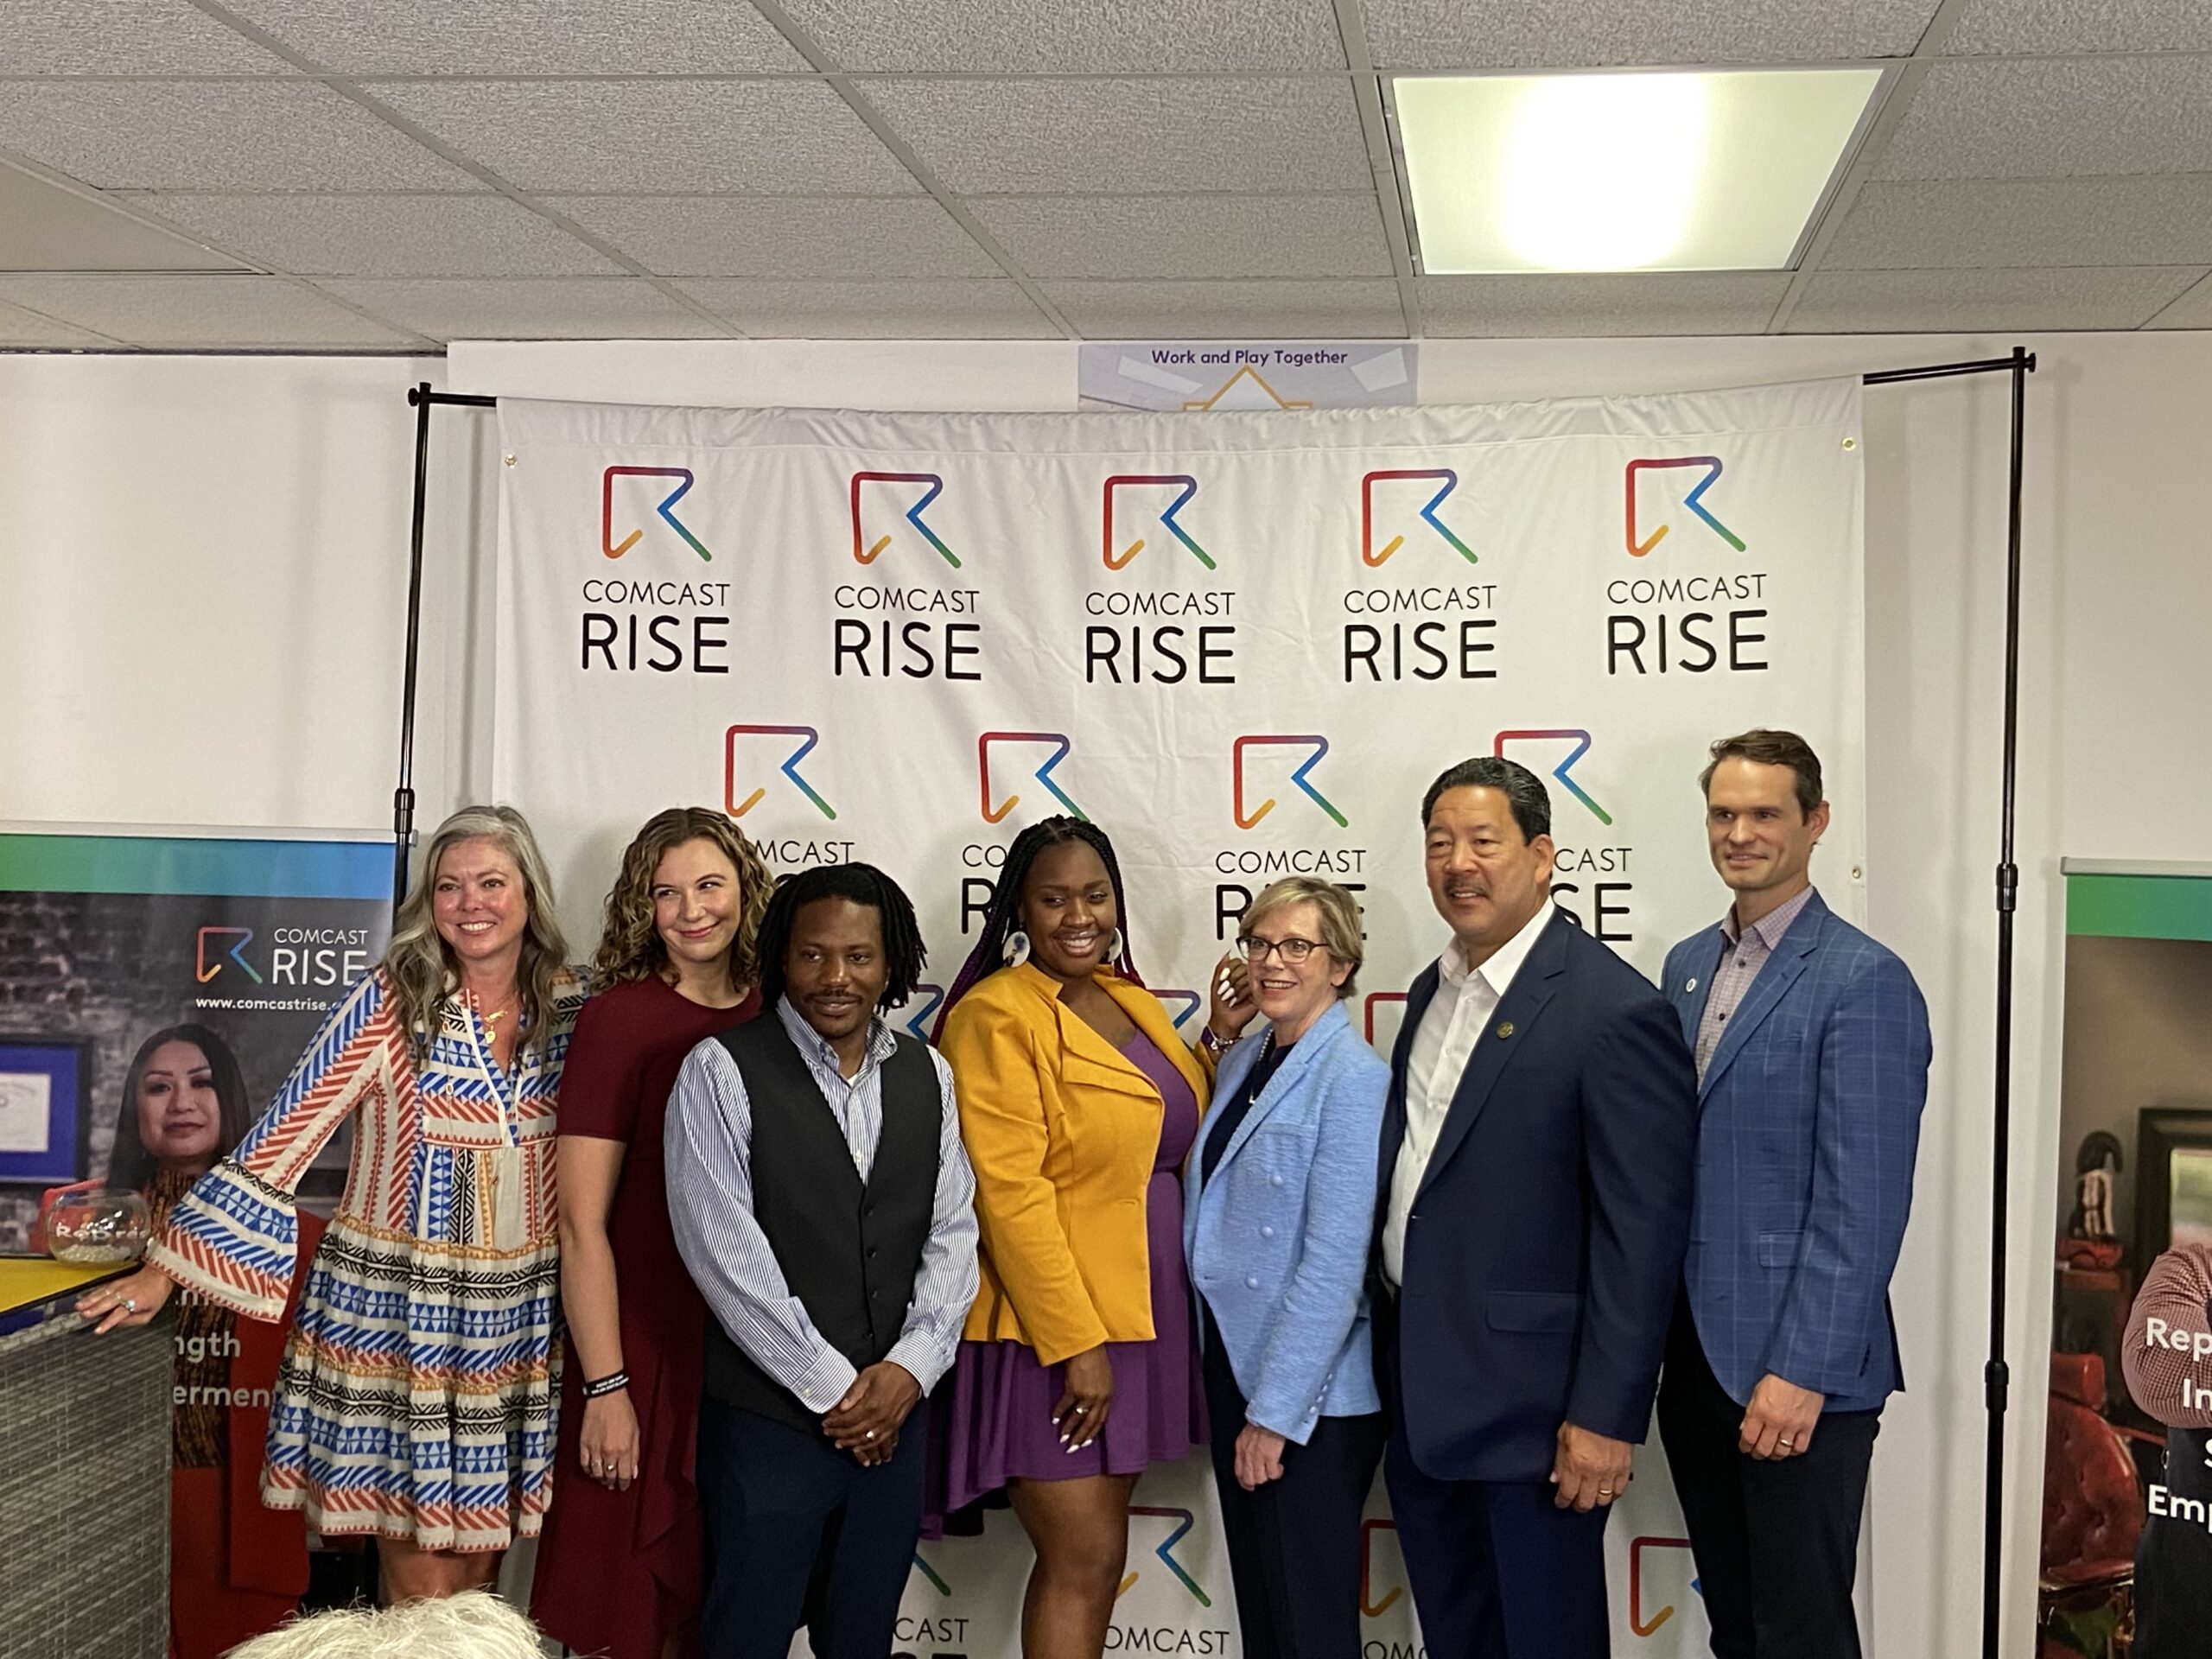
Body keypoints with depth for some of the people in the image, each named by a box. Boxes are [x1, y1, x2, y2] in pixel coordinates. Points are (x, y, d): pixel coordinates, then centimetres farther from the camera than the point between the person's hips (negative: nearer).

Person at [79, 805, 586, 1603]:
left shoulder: (571, 1007, 3)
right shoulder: (392, 1001, -8)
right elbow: (283, 1137, -10)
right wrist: (168, 1267, -12)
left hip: (515, 1324, 3)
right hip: (392, 1312, -3)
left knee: (477, 1574, 11)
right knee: (422, 1587, -1)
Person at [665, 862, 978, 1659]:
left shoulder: (927, 1074, 8)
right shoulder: (722, 1071, -7)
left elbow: (952, 1234, 7)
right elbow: (724, 1249, -12)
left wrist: (909, 1368, -8)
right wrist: (831, 1387, -12)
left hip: (893, 1417, 4)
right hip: (767, 1421, -4)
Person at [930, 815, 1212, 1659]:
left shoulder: (1133, 1002, 11)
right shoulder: (997, 1017, -13)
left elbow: (1188, 1133, 16)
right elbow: (1010, 1196, -18)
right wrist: (1077, 1343, -20)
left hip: (1136, 1321, 8)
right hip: (1050, 1333, -7)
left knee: (1097, 1557, 13)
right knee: (1083, 1562, -3)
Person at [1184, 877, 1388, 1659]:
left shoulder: (1354, 1079, -16)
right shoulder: (1244, 1058, 8)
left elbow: (1334, 1265, -20)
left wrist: (1274, 1414, -19)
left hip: (1313, 1393, -8)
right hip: (1232, 1361, 8)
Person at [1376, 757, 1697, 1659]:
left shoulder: (1616, 1009, -16)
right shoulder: (1433, 991, 10)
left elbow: (1642, 1233, -18)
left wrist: (1608, 1415, -19)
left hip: (1531, 1403, -7)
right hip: (1417, 1393, 8)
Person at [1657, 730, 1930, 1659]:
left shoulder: (1863, 982, -12)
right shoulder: (1687, 966, 11)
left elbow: (1862, 1207, -17)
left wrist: (1802, 1373, -20)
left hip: (1797, 1371, -7)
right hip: (1693, 1357, 7)